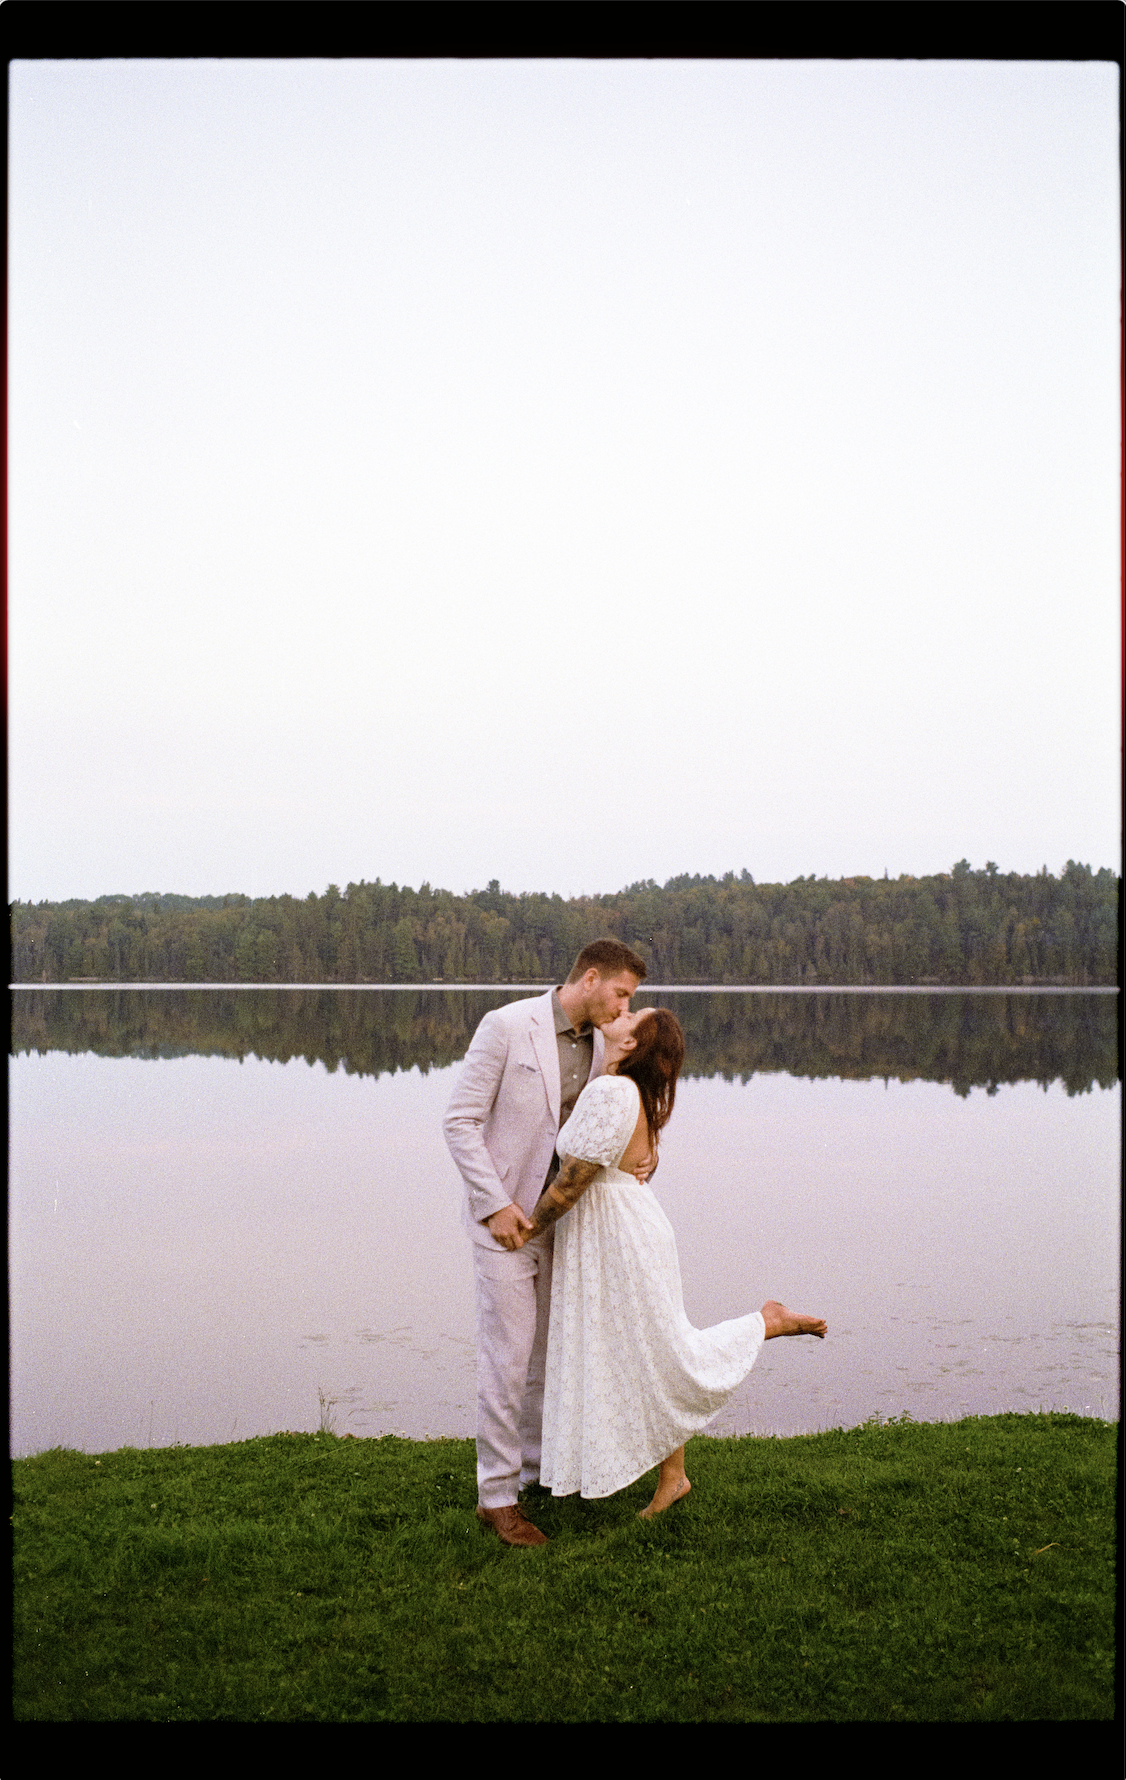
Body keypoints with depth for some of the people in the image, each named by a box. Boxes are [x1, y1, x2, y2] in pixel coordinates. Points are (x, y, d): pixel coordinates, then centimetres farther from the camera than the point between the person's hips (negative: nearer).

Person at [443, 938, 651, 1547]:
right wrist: (496, 1204, -21)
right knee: (507, 1357, -5)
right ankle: (497, 1495, 7)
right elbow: (460, 1121, -16)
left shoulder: (599, 1044, 4)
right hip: (504, 1216, -7)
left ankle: (537, 1471, 31)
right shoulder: (506, 1025, -17)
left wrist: (639, 1156, -8)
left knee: (548, 1352, 15)